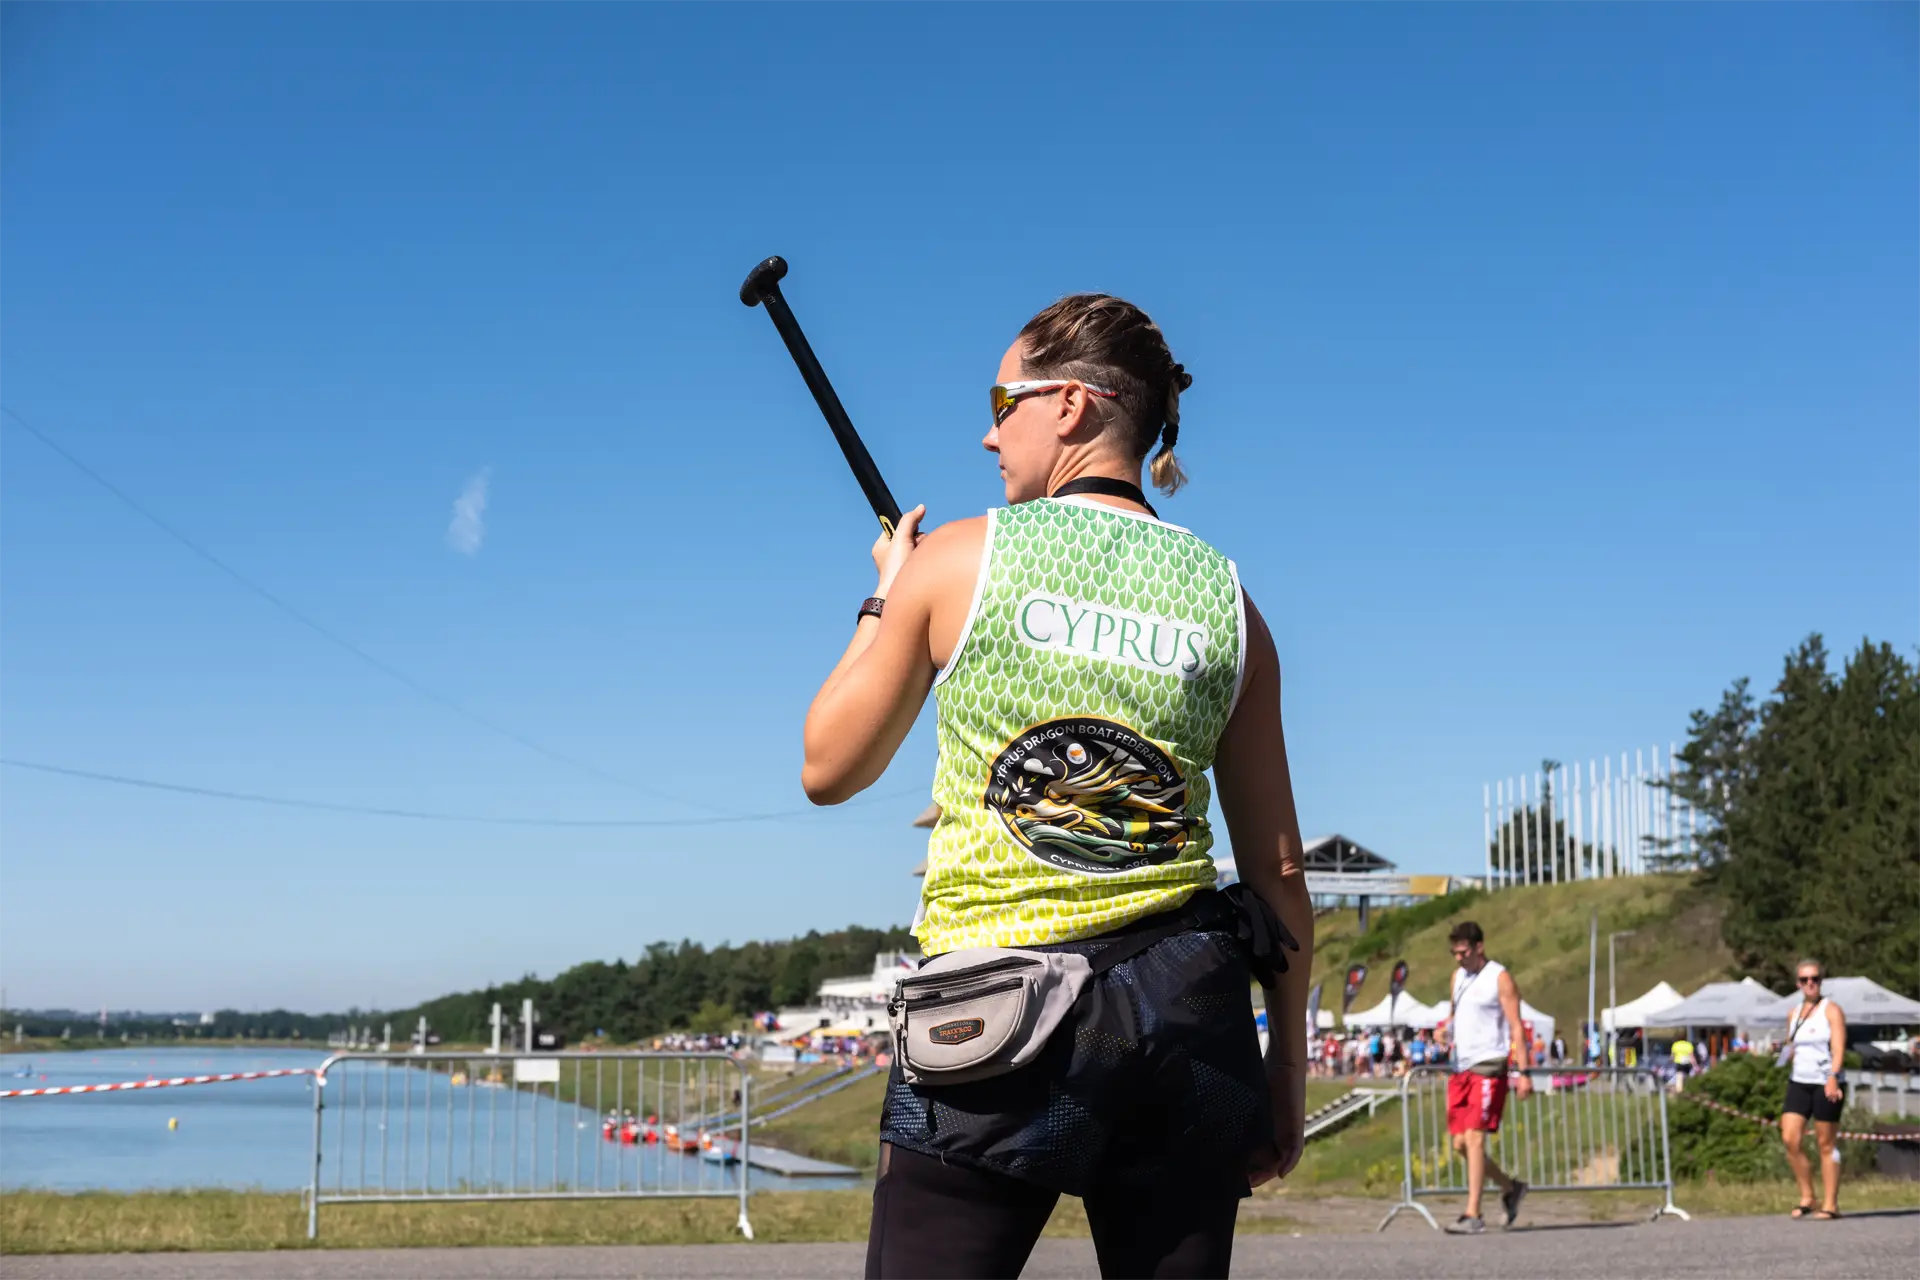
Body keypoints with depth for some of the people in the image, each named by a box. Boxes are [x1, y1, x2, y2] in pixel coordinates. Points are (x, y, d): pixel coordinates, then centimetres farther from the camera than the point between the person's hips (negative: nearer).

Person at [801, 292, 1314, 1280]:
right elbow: (1278, 875, 8)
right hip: (1186, 1021, 3)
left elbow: (827, 772, 9)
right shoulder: (1226, 598, 7)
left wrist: (885, 601, 22)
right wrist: (1286, 1077, 17)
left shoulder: (955, 560, -1)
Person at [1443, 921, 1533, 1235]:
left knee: (1474, 1137, -14)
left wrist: (1522, 1072, -15)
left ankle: (1473, 1215, -13)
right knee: (1460, 1143, 6)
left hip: (1489, 1067, -7)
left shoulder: (1499, 977, -5)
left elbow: (1516, 1027, -8)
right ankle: (1510, 1188, 27)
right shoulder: (1458, 976, 15)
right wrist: (1447, 1028, 4)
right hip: (1461, 1068, 8)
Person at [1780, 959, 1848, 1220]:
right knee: (1790, 1139, -7)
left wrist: (1833, 1078, -29)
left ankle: (1830, 1204, 6)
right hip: (1798, 1083, 5)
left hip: (1827, 1084, -5)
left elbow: (1839, 1048, -16)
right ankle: (1806, 1197, 6)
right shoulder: (1793, 1015, 14)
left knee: (1825, 1145, -1)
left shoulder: (1831, 1010, -3)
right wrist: (1784, 1053, 7)